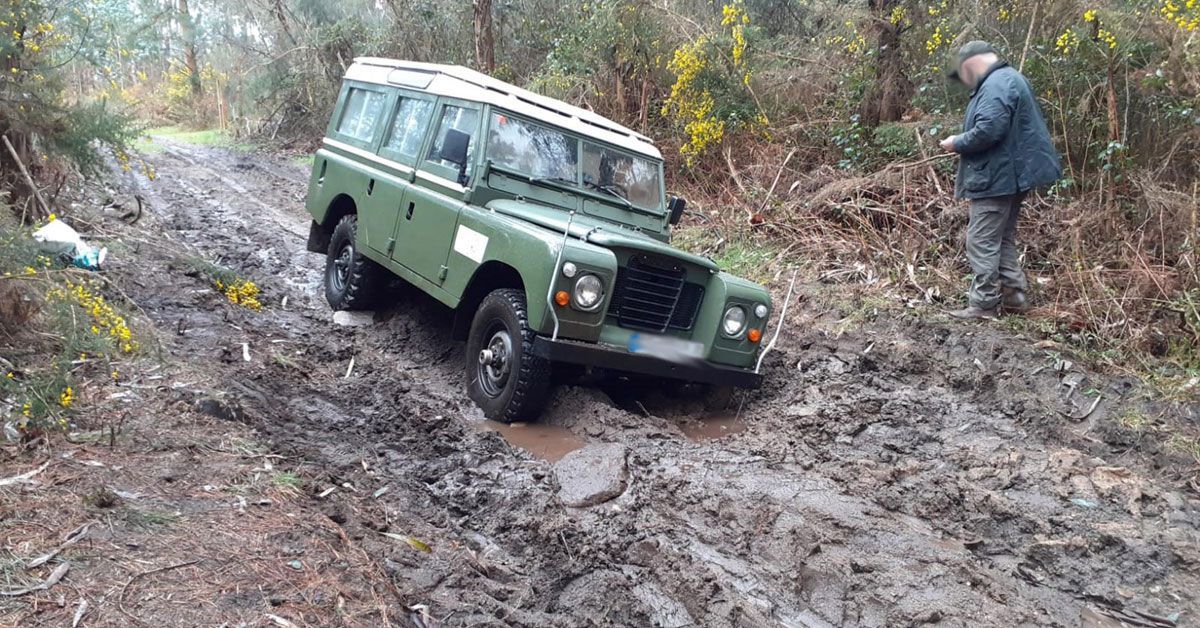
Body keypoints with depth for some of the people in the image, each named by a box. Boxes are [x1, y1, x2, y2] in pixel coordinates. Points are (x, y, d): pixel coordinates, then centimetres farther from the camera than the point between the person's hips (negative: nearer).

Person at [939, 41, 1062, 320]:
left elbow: (988, 130, -28)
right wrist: (963, 142, 12)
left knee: (982, 242, -6)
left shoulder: (996, 84, -17)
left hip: (996, 178, -11)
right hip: (1007, 175, 11)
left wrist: (957, 143, -12)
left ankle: (984, 303, -1)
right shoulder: (1007, 78, 17)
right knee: (1003, 239, 17)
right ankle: (1013, 294, 23)